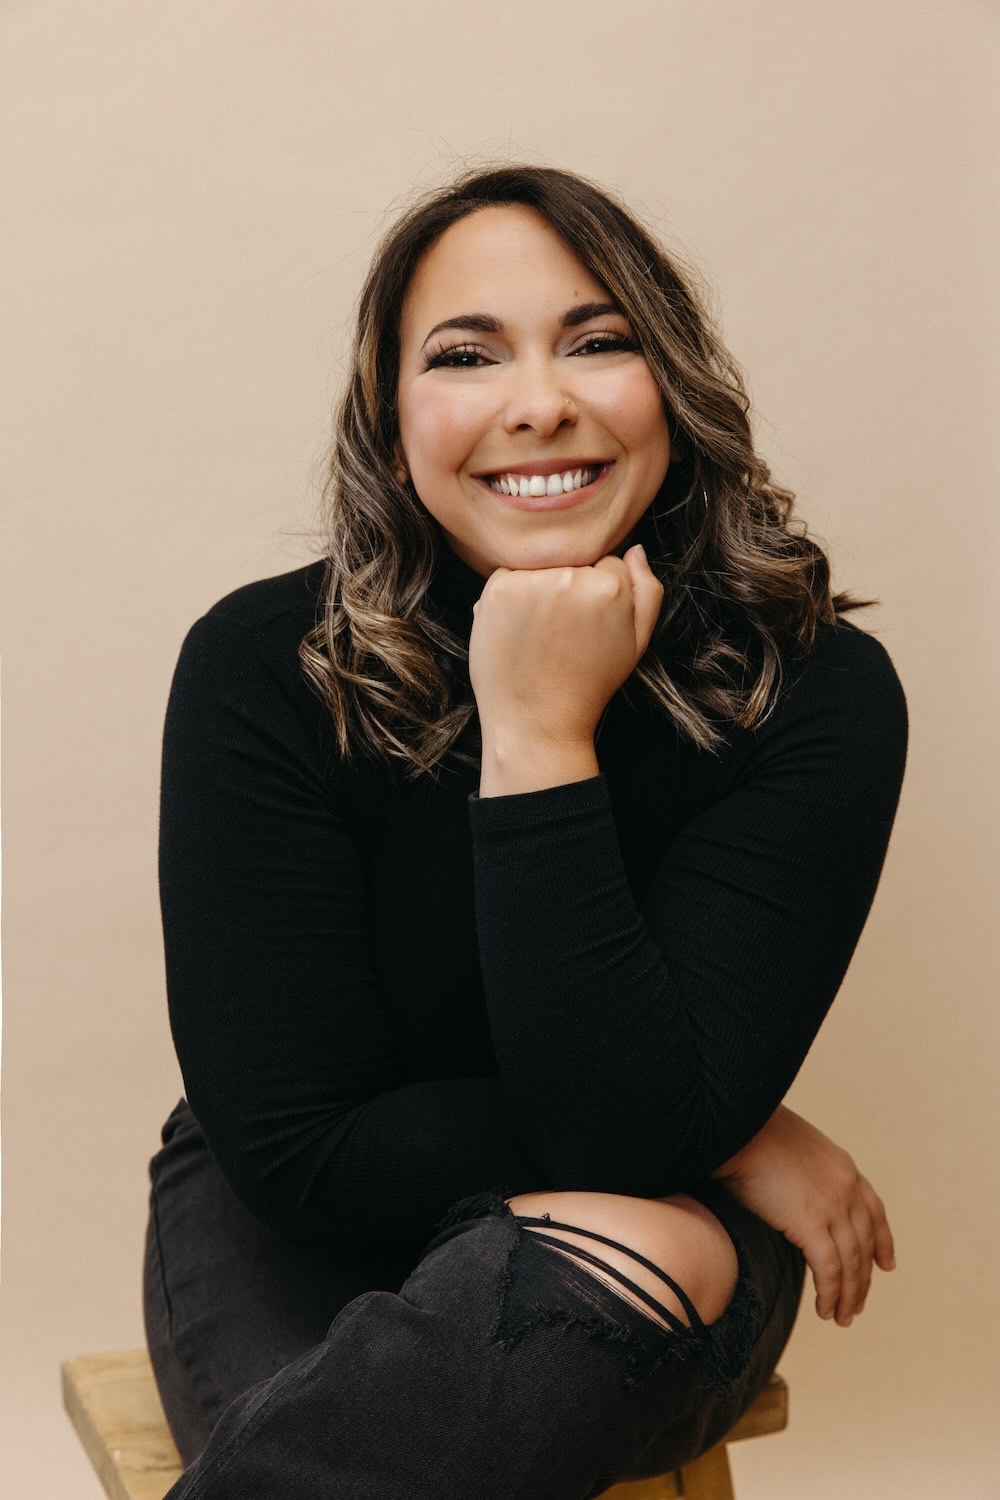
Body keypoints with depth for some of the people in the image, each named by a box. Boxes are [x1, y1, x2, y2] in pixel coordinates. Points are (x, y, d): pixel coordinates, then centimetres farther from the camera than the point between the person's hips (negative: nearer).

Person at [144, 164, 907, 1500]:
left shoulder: (814, 689, -16)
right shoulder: (264, 668, -17)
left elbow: (634, 1133, -25)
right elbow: (300, 1148, -18)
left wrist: (542, 740, -30)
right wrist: (730, 1143, -17)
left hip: (662, 1237, 2)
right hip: (303, 1243, -1)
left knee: (641, 1255, -35)